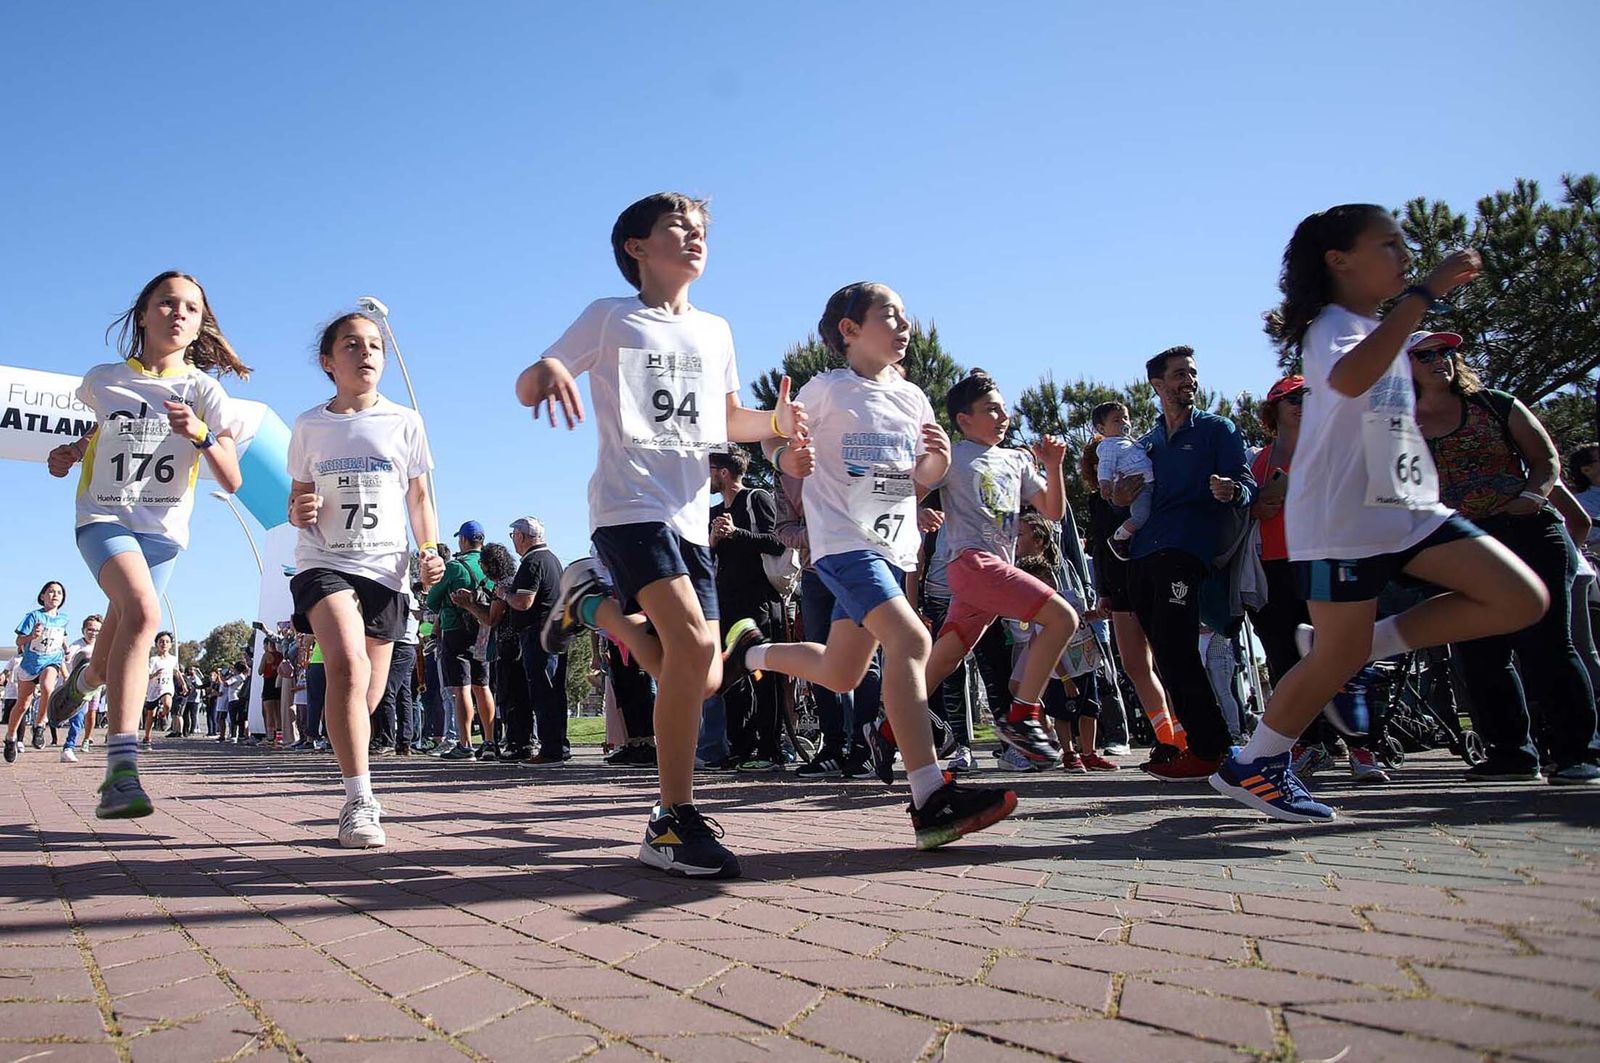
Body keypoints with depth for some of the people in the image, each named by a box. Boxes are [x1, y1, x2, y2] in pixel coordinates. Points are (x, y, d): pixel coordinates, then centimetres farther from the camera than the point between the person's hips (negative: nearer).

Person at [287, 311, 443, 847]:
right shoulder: (308, 426, 8)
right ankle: (360, 801, -22)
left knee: (368, 698, 6)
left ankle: (358, 796, 31)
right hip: (325, 561, -1)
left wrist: (429, 550, -3)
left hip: (385, 566, 1)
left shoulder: (404, 422, 6)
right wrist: (299, 512, -8)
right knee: (347, 663, -27)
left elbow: (418, 497, 12)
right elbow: (298, 498, 16)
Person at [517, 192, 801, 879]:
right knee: (692, 643, -26)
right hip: (629, 505, -6)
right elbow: (526, 388, 1)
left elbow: (729, 420, 27)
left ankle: (592, 603, 23)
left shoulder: (715, 331, 17)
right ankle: (674, 823, -15)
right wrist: (547, 371, -25)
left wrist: (775, 422, 4)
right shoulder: (610, 317, 4)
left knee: (702, 680, 0)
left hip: (690, 515, 6)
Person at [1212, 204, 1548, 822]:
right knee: (1338, 661, -4)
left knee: (1522, 600, -2)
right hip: (1342, 517, -9)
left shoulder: (1381, 330, 20)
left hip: (1406, 508, 9)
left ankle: (1363, 646, 5)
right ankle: (1251, 766, 14)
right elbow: (1349, 379, -36)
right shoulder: (1334, 325, -9)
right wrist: (1426, 292, -31)